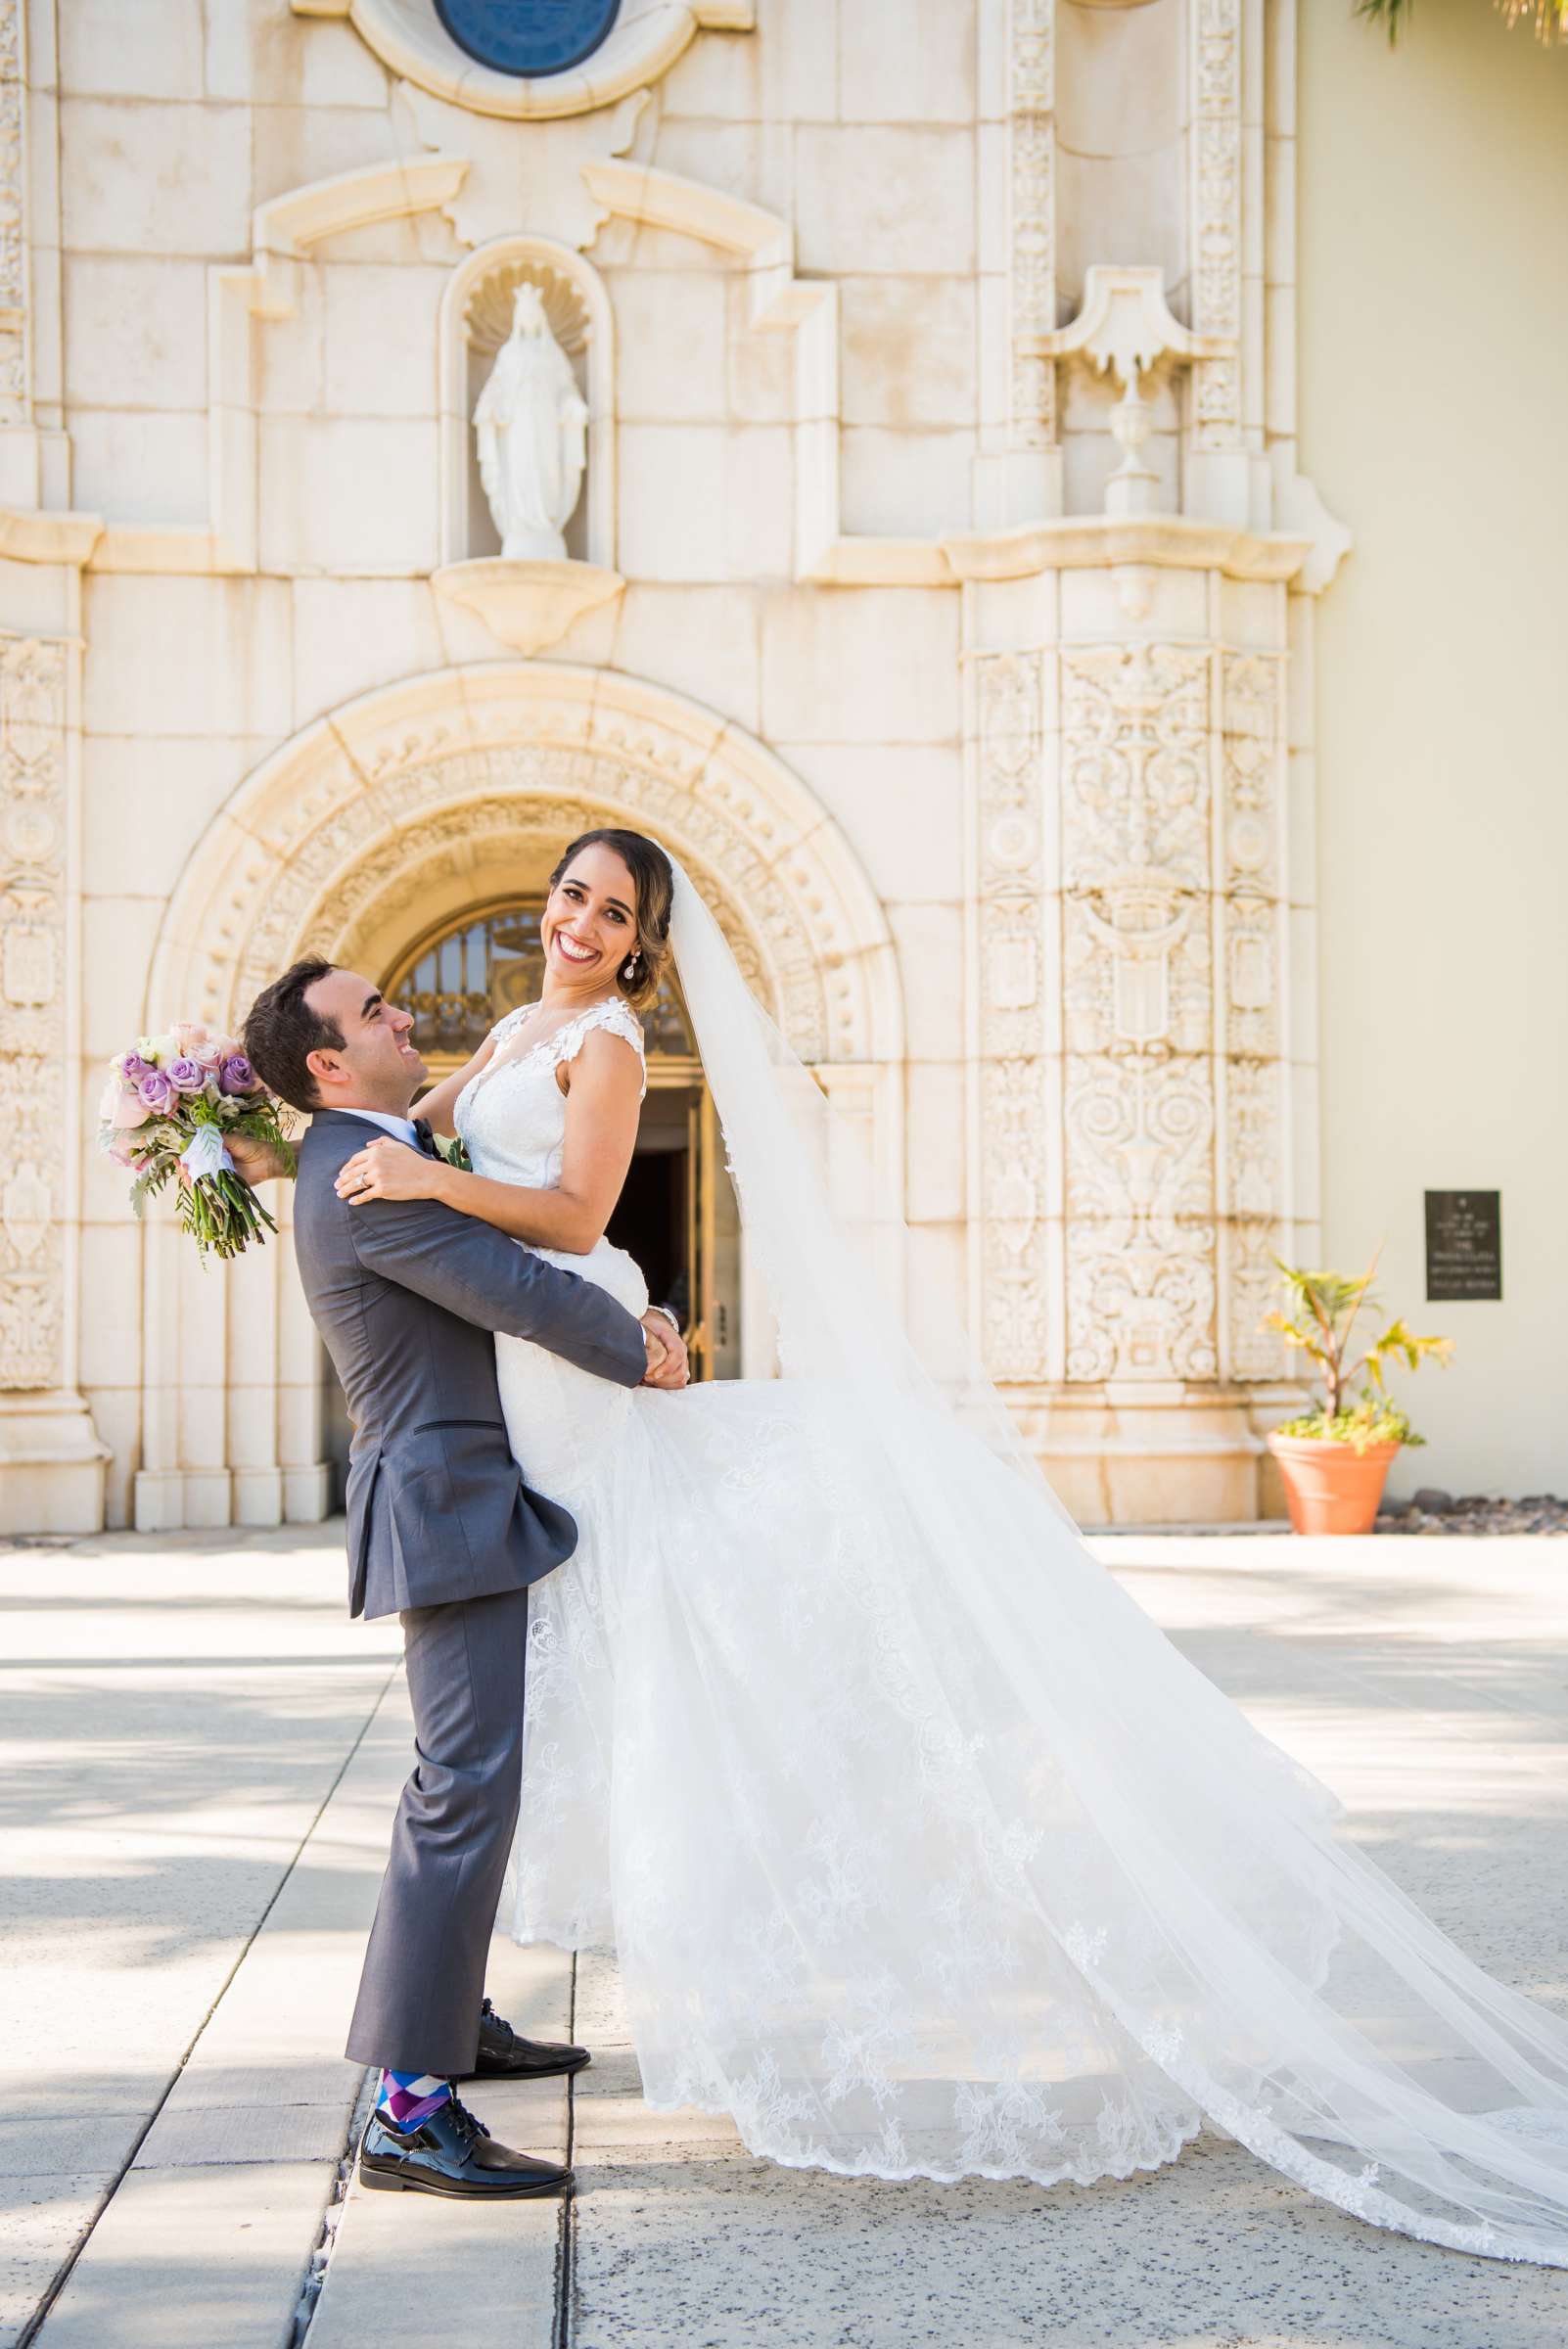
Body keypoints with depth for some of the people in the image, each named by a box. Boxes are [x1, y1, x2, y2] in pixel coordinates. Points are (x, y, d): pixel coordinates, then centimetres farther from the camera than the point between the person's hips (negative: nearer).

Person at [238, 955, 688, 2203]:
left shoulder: (390, 1149, 15)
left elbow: (525, 1249, 21)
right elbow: (519, 1295, -21)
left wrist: (626, 1316, 5)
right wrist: (642, 1355, -5)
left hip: (467, 1499, 11)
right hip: (452, 1504, -11)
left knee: (469, 1770, 21)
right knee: (469, 1789, -15)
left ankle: (454, 2014, 35)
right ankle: (412, 2107, -16)